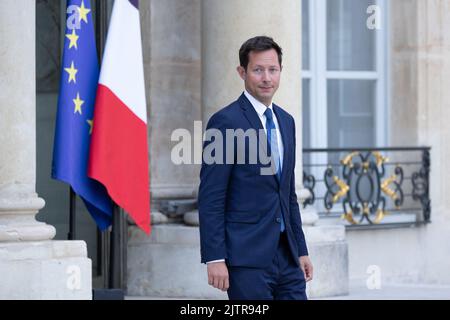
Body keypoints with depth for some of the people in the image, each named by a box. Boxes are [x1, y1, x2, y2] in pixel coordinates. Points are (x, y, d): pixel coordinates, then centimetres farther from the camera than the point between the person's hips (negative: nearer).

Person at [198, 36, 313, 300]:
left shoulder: (286, 121, 15)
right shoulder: (225, 122, -8)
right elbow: (210, 198, -12)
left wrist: (301, 249, 17)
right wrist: (214, 258, -17)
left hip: (286, 256, 7)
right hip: (247, 256, -7)